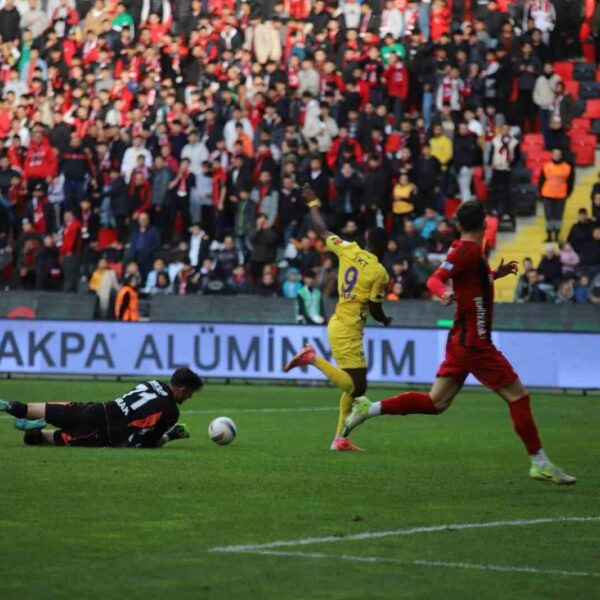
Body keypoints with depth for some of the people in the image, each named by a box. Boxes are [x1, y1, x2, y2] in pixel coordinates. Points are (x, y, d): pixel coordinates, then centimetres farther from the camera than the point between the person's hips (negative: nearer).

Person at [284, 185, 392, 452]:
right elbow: (374, 310, -8)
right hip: (348, 331, -8)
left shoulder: (349, 250, 2)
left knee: (354, 385, 14)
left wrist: (313, 202, 25)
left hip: (339, 324, 8)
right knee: (357, 387, -10)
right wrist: (386, 321, 14)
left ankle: (340, 438, 14)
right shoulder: (380, 273, -13)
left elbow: (321, 230, 11)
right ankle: (314, 359, -14)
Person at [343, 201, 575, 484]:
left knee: (435, 402, 10)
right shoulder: (468, 250, -15)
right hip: (474, 343, -9)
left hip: (462, 341, 9)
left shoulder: (470, 250, 12)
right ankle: (540, 463, 0)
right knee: (518, 396, -3)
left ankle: (368, 408, 6)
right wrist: (443, 294, -41)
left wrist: (495, 274, 27)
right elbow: (435, 279, -22)